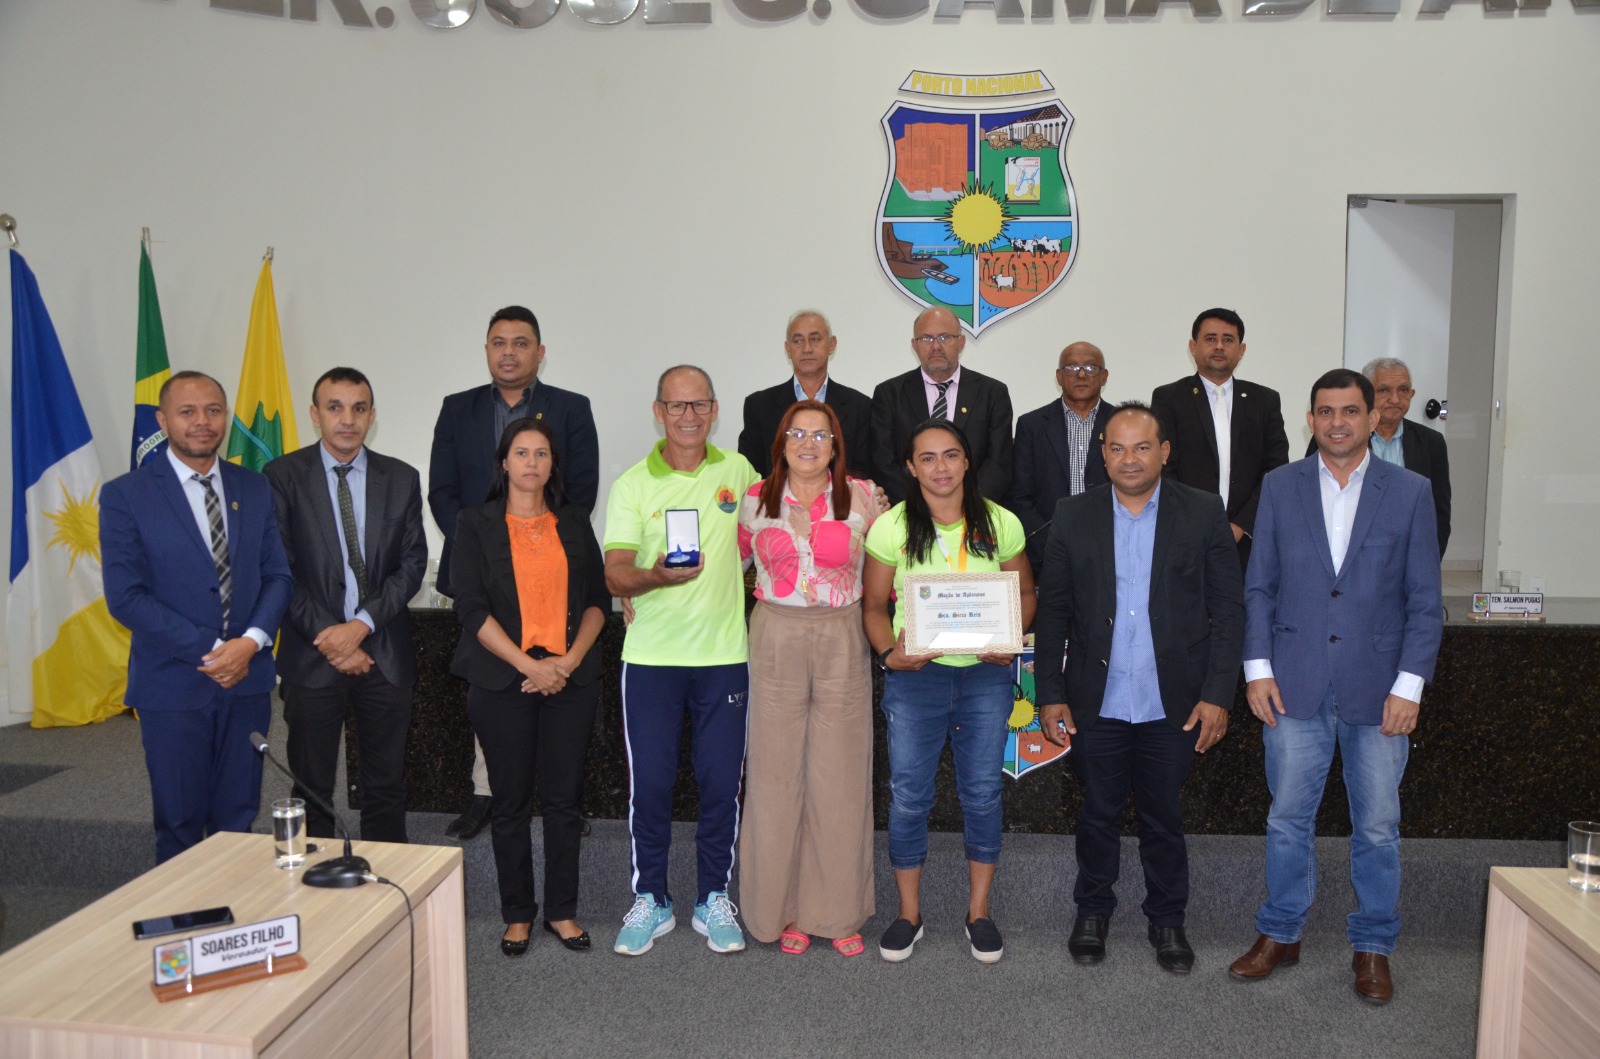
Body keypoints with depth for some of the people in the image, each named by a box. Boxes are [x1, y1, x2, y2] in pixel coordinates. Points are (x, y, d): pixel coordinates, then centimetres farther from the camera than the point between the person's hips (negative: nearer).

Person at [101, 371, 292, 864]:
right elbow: (125, 596, -9)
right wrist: (208, 651, -15)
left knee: (239, 819, 10)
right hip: (173, 684, -3)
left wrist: (252, 641, -12)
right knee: (180, 824, 8)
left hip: (247, 678, 3)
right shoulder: (125, 495, -4)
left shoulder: (255, 489, 8)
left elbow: (278, 575, 6)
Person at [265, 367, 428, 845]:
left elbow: (412, 563, 0)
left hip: (384, 653, 2)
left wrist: (362, 623, -13)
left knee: (387, 786, 10)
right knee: (311, 789, 8)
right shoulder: (282, 475, -1)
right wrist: (327, 637, -12)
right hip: (312, 656, -2)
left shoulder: (401, 478, 5)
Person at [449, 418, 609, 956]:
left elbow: (598, 597, 7)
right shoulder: (477, 524, 3)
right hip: (502, 680, -2)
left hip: (571, 677, 2)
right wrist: (528, 664, -13)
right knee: (510, 800, 6)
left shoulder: (574, 523, 10)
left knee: (564, 799, 5)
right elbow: (473, 608, -5)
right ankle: (517, 913, 21)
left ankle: (562, 910, 19)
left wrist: (571, 659, -7)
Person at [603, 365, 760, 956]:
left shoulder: (736, 470, 5)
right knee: (649, 783, 4)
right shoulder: (632, 485, -2)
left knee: (722, 782, 6)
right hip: (651, 657, -1)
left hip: (724, 653, 1)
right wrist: (656, 577, -30)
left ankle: (713, 899, 23)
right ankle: (650, 901, 22)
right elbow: (615, 576, -9)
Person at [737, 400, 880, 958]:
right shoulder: (755, 499, 5)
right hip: (775, 642, 1)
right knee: (776, 771, 4)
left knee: (841, 773, 4)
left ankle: (840, 911, 20)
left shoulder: (861, 496, 2)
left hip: (843, 644, 0)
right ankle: (785, 909, 19)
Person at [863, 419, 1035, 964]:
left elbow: (1025, 593, 9)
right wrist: (889, 653, -16)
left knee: (982, 793, 8)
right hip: (914, 674, -1)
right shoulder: (891, 527, -5)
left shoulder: (1000, 523, -2)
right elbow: (874, 604, 2)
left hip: (986, 674, 1)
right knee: (908, 794, 4)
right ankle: (909, 913, 23)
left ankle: (978, 910, 27)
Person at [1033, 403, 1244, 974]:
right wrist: (1050, 695, -1)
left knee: (1163, 818, 12)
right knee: (1098, 814, 13)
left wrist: (1217, 694, -7)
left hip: (1173, 706, -1)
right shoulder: (1073, 516, 1)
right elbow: (1052, 611, 3)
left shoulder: (1203, 513, -1)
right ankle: (1092, 911, 34)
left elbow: (1229, 607, -1)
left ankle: (1167, 919, 32)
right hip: (1096, 705, 1)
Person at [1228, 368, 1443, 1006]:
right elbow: (1258, 586, 6)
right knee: (1288, 819, 9)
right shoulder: (1280, 487, 4)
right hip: (1295, 686, 1)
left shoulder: (1410, 492, 1)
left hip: (1378, 690, 0)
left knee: (1377, 827, 9)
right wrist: (1258, 667, -2)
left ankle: (1372, 947, 27)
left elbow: (1425, 601, 1)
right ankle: (1280, 934, 26)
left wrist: (1409, 685, -6)